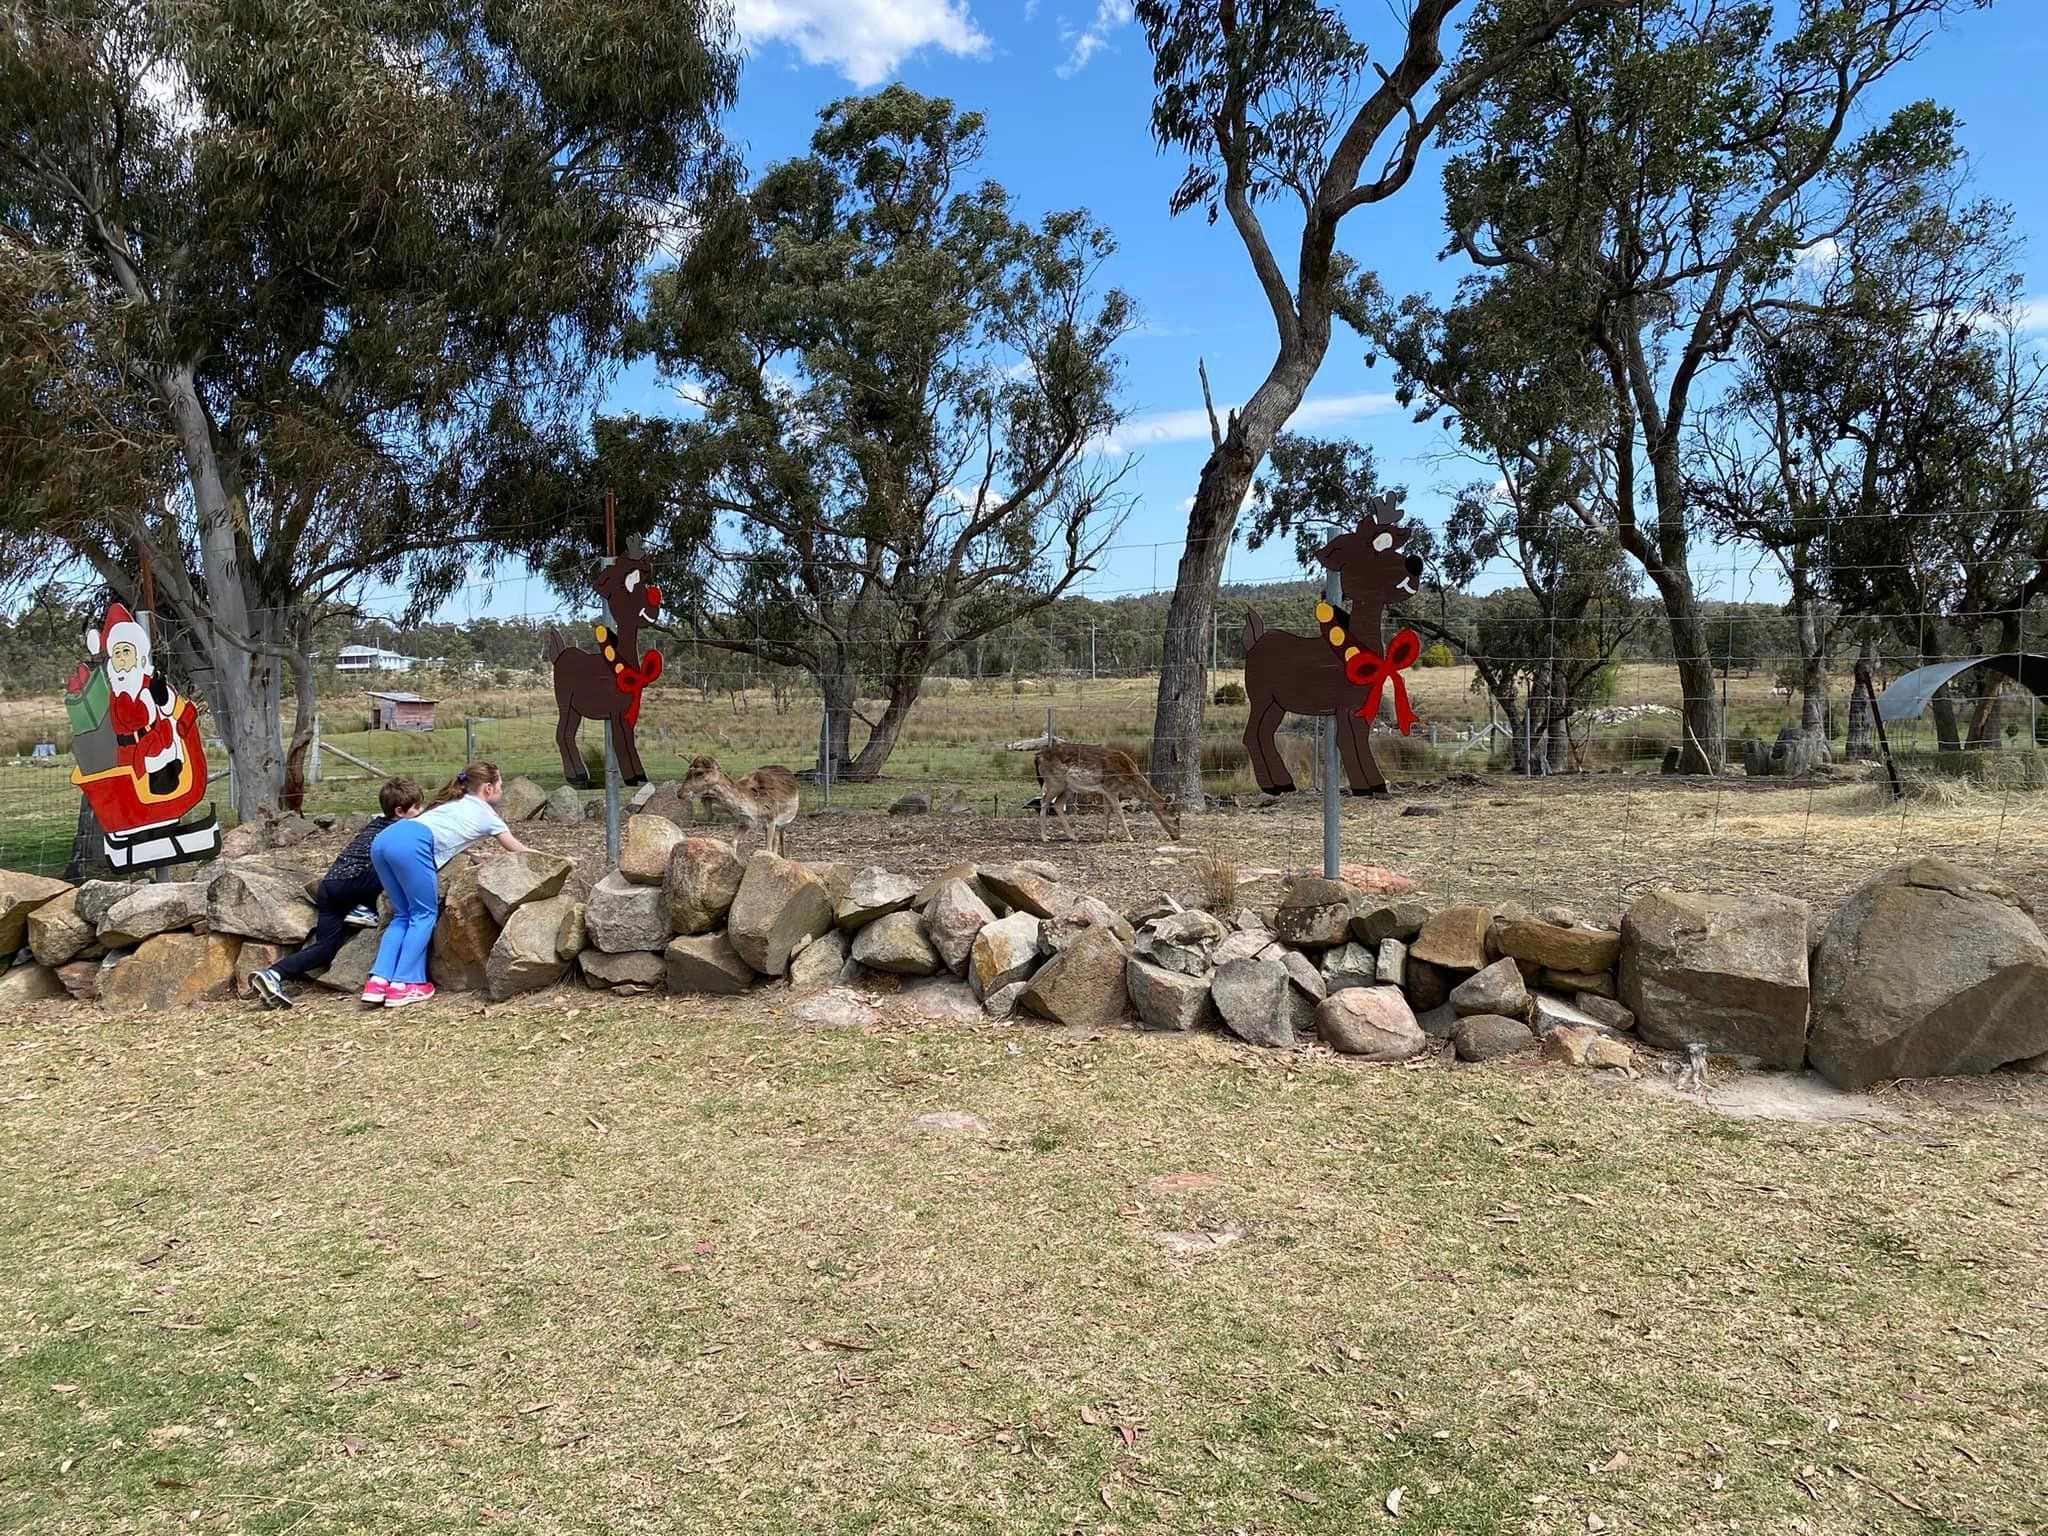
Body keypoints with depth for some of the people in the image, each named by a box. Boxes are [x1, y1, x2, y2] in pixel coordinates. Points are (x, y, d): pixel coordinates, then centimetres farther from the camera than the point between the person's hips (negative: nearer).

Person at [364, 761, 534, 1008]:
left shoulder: (455, 803, 36)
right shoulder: (485, 812, 19)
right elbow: (517, 850, 28)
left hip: (383, 840, 7)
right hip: (411, 845, -7)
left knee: (403, 914, 16)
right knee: (425, 913, 5)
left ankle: (379, 980, 7)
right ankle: (403, 985, 3)